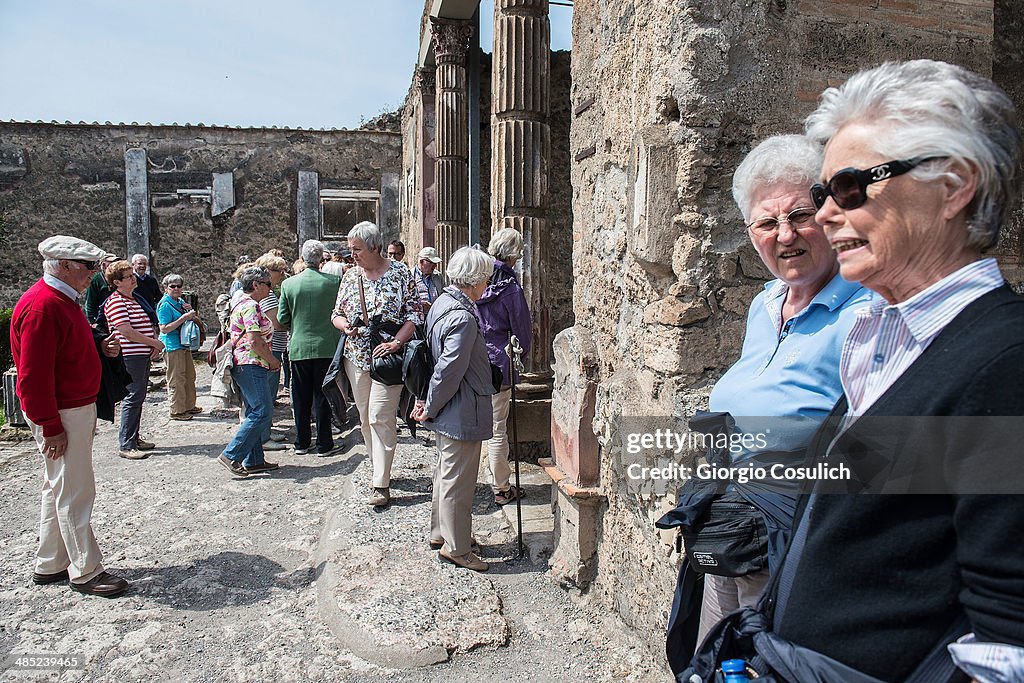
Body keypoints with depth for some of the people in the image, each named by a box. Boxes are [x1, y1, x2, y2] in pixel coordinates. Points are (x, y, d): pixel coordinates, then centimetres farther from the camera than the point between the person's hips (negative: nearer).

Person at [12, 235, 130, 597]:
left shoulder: (62, 299, 12)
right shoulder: (42, 306, -21)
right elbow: (33, 375, -24)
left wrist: (100, 346, 5)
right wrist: (50, 427, -22)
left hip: (76, 407, 11)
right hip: (60, 415, -11)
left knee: (59, 488, 18)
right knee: (75, 492, -2)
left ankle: (49, 566, 31)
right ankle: (85, 572, 10)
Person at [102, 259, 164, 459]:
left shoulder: (134, 300, 17)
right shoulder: (115, 302, -12)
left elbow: (147, 326, 23)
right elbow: (127, 332, -20)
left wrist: (155, 345, 6)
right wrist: (155, 343, -13)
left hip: (144, 354, 10)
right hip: (129, 355, -9)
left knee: (138, 397, 15)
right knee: (132, 398, -8)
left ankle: (134, 437, 26)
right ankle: (126, 446, -3)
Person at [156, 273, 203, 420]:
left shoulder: (181, 301, 11)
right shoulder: (165, 304, -13)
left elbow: (195, 321, 22)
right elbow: (164, 329, -19)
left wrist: (191, 312, 0)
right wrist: (184, 318, -21)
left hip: (184, 344, 9)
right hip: (172, 346, -9)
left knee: (190, 375, 17)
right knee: (176, 379, -2)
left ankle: (189, 406, 30)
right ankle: (177, 411, 6)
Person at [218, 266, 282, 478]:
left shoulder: (243, 304, 20)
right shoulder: (250, 306, -13)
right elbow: (254, 341, -20)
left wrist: (269, 360, 16)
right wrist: (273, 361, -8)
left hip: (244, 365, 11)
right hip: (251, 365, -11)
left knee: (255, 412, 11)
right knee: (262, 412, -10)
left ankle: (254, 461, 14)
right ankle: (231, 455, -7)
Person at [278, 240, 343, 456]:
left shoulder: (288, 284, -3)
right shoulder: (333, 281, -9)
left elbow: (282, 319, 1)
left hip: (298, 347, 2)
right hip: (325, 347, -1)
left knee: (301, 398, 12)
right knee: (322, 397, 5)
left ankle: (302, 442, 20)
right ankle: (324, 444, 10)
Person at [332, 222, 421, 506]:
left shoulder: (400, 273, -4)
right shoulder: (351, 275, 10)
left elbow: (414, 314, -5)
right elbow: (337, 314, 16)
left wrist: (397, 341, -19)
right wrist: (345, 325, -7)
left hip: (387, 356, -5)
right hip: (356, 357, 6)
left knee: (380, 417, -10)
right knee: (365, 418, 11)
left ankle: (381, 485, -4)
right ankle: (380, 469, 29)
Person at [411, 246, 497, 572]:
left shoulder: (442, 304, 8)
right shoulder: (463, 318, -24)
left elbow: (437, 360, 10)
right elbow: (449, 371, -25)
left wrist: (427, 402, 11)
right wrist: (430, 408, -12)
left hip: (448, 413, 10)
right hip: (462, 414, -10)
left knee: (446, 472, 22)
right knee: (458, 480, 3)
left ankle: (440, 532, 38)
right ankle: (456, 548, 18)